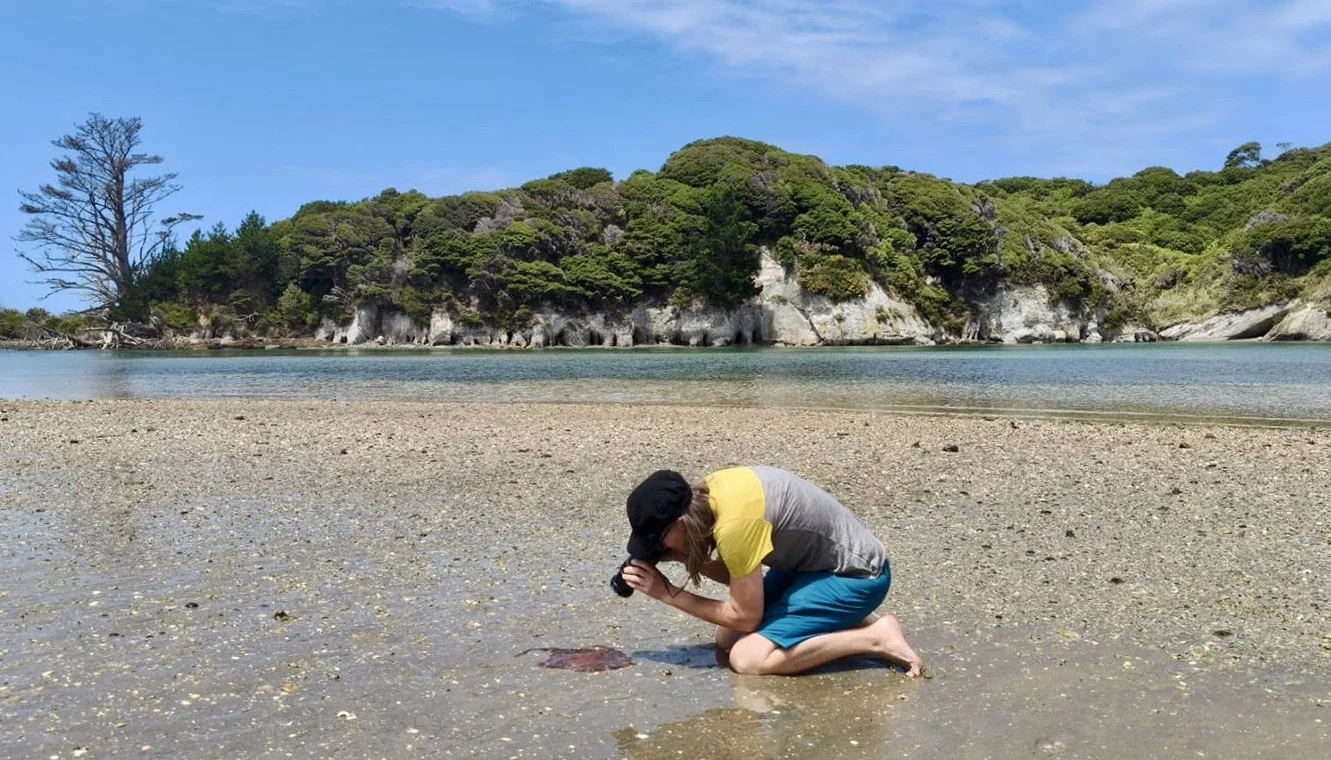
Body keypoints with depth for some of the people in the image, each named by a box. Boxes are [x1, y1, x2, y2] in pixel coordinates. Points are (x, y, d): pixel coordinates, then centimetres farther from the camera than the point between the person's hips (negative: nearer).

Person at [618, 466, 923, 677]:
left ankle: (876, 637, -8)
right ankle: (846, 621, 14)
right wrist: (680, 557, -9)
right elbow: (734, 574, 6)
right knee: (726, 639, 6)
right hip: (816, 561, 9)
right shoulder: (709, 492, -7)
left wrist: (667, 593, -15)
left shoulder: (734, 523, -31)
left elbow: (745, 617, -18)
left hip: (857, 574, -9)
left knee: (748, 658, -19)